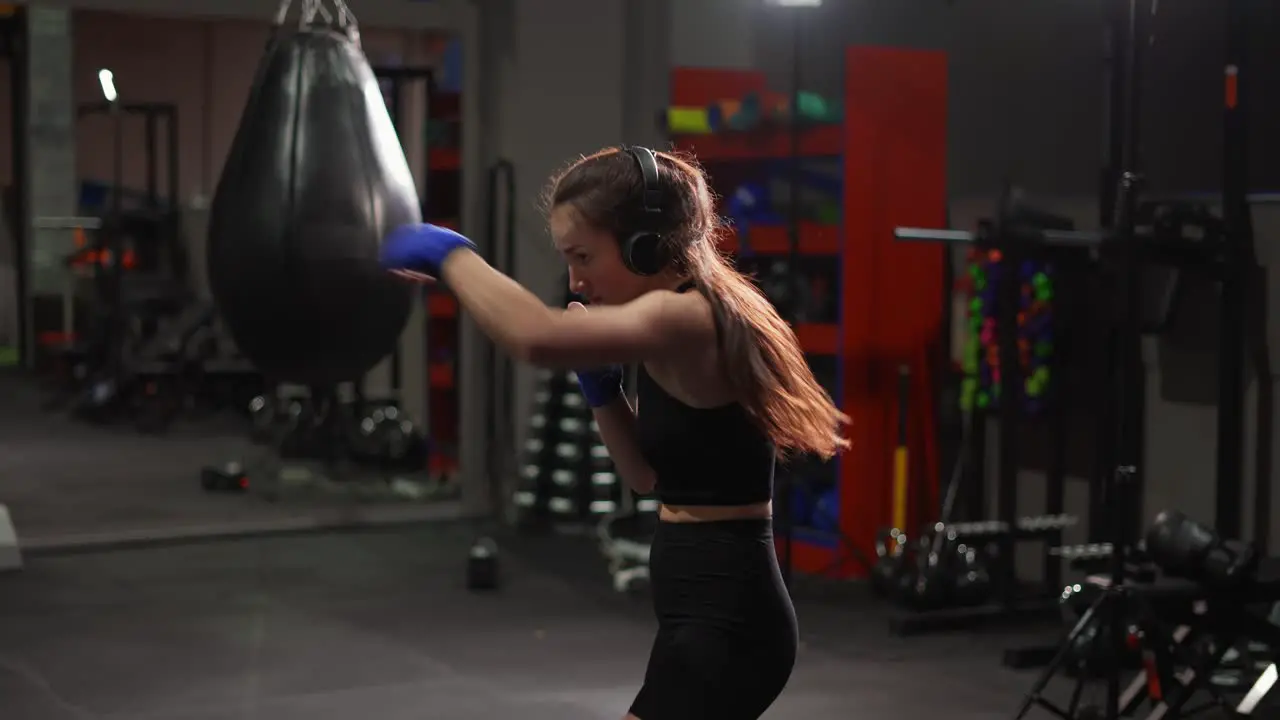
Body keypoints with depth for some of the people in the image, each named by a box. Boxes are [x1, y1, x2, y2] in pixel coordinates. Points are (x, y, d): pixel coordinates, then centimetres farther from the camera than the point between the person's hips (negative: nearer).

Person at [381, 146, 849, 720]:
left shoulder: (687, 318, -20)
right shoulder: (693, 316, 10)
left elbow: (537, 338, -38)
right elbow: (649, 474, 18)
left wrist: (448, 253, -23)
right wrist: (600, 383, 3)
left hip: (724, 621, -11)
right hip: (711, 612, 11)